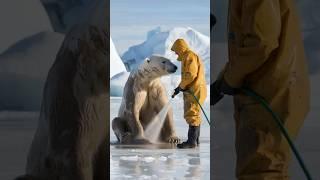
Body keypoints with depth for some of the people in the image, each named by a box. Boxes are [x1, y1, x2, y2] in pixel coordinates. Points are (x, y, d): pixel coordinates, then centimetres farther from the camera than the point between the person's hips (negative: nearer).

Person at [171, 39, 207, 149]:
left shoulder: (189, 56, -12)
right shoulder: (188, 57, 22)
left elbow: (191, 74, -22)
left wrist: (181, 86, -12)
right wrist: (180, 88, 19)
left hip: (195, 90, -11)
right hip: (192, 91, 11)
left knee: (192, 115, -11)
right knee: (195, 116, 14)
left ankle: (191, 141, -12)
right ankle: (195, 140, 19)